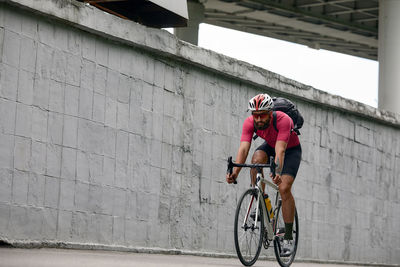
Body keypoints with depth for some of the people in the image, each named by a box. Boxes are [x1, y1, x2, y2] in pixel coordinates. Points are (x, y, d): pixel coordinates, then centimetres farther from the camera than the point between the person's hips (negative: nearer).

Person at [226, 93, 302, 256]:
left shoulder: (283, 120, -38)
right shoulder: (250, 123, -26)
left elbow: (280, 150, -47)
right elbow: (243, 148, -35)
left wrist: (277, 173, -62)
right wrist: (235, 172, -51)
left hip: (291, 149, -4)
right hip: (270, 145, 4)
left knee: (284, 188, -20)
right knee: (256, 159, -31)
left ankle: (288, 238, -12)